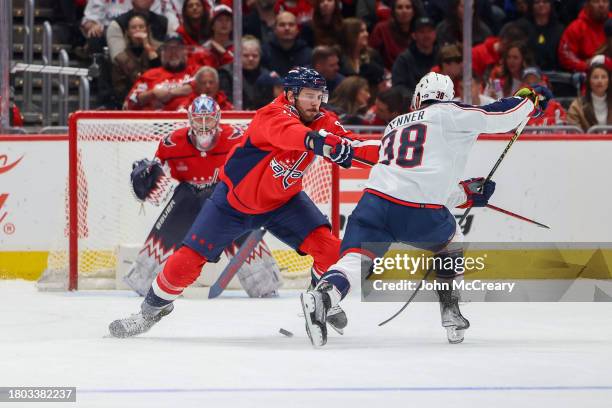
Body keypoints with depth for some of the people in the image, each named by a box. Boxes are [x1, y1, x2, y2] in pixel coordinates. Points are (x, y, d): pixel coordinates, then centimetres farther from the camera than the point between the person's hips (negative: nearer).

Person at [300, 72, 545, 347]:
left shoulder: (394, 126, 33)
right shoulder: (449, 115, 12)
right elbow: (501, 116, 8)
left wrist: (467, 194, 39)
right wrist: (529, 99, 29)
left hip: (376, 201, 3)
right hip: (420, 211, -3)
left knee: (353, 260, -6)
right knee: (449, 239, 28)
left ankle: (321, 296, -36)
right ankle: (450, 312, 26)